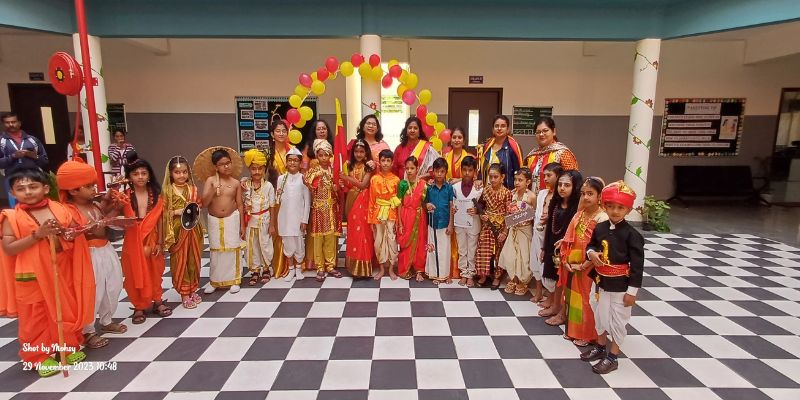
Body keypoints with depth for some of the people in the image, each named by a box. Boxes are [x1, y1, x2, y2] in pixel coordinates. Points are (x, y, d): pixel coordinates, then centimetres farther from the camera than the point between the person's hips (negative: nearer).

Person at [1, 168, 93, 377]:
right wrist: (37, 235, -23)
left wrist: (64, 230, -15)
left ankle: (69, 347, 33)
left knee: (67, 311, 14)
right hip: (31, 277, -2)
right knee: (35, 317, 9)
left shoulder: (60, 209, 0)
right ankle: (39, 356, 26)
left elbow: (77, 234, 6)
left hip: (62, 272, 3)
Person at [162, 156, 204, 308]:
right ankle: (184, 293, 17)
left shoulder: (193, 188, 4)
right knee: (179, 261, 5)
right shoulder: (167, 191, -6)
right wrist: (177, 212, -19)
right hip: (177, 231, -3)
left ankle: (193, 290, 27)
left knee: (194, 260, 12)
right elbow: (163, 213, -6)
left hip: (193, 229, 3)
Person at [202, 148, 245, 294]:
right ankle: (215, 281, 21)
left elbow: (240, 205, 1)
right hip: (214, 220, 0)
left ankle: (234, 280, 17)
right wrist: (213, 189, -26)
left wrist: (242, 225, 0)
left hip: (232, 219, 0)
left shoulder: (236, 182, -2)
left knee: (232, 249, 5)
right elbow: (204, 203, -13)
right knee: (216, 251, 9)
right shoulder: (210, 181, -5)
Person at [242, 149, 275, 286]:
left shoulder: (268, 186, -9)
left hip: (264, 220, -2)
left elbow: (272, 207, -6)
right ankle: (255, 271, 24)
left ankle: (266, 269, 26)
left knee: (265, 245, 9)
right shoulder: (244, 184, -3)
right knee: (252, 246, 10)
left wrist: (272, 225, -6)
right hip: (250, 221, 2)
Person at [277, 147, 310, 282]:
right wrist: (278, 195, -15)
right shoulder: (281, 178, 4)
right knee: (287, 243, 8)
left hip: (298, 216, -2)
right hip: (285, 216, 2)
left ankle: (299, 268, 23)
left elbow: (307, 201, -3)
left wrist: (305, 219, -7)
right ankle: (291, 269, 23)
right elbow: (278, 200, 8)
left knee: (299, 243, 4)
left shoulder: (303, 178, -3)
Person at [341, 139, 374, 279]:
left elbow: (363, 184, -14)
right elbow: (347, 184, 8)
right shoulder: (350, 166, 10)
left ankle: (363, 266, 2)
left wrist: (348, 178, -19)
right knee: (353, 232, 7)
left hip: (363, 201, -4)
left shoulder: (368, 167, -3)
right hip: (352, 200, 4)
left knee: (363, 231, -4)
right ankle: (354, 265, 17)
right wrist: (343, 184, -13)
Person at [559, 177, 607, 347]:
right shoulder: (579, 215, 5)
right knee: (572, 297, 17)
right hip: (572, 266, 7)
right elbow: (568, 240, 7)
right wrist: (565, 260, -3)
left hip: (589, 268, -7)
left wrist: (583, 265, -18)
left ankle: (586, 335, 24)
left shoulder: (602, 218, -17)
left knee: (587, 300, 7)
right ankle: (572, 330, 34)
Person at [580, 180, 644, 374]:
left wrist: (632, 291, -14)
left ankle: (612, 357, 22)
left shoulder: (631, 234, -16)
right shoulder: (599, 228, -2)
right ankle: (600, 347, 40)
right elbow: (591, 245, 15)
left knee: (618, 320, 8)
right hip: (601, 281, 5)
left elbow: (637, 265, -15)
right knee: (600, 315, 20)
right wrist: (591, 253, -10)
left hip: (620, 285, -5)